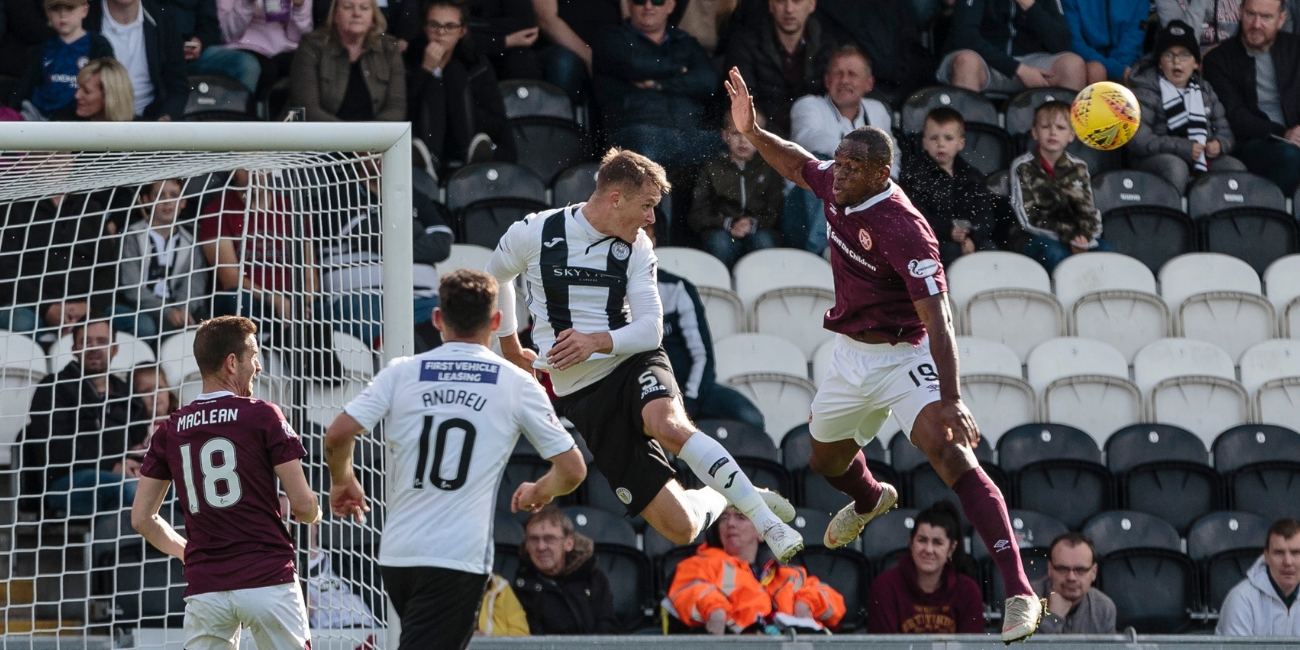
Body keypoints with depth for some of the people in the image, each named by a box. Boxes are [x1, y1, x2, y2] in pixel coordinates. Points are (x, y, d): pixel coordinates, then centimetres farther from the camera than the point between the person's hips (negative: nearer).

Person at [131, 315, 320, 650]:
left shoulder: (170, 431, 9)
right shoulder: (263, 416, -3)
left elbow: (142, 518, 11)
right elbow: (302, 504, -4)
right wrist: (315, 514, 19)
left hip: (204, 586, 3)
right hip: (268, 581, -3)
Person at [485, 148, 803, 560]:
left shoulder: (637, 248, 2)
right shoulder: (534, 234, -3)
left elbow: (651, 328, -3)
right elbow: (494, 278, 17)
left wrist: (597, 341, -21)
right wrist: (509, 343, 25)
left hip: (635, 362, 1)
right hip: (582, 393, -1)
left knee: (668, 425, -40)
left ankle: (766, 519, -31)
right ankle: (719, 499, 24)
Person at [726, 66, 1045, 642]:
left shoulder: (903, 228, -29)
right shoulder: (836, 187, -5)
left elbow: (936, 315, -34)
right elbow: (797, 165, 21)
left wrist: (949, 399, -42)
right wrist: (751, 131, 6)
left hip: (904, 357, -8)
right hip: (850, 354, 8)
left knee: (948, 451, -28)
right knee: (826, 460, 25)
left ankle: (1018, 590, -35)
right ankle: (870, 501, 65)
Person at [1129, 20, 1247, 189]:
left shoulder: (1205, 90, 17)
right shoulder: (1145, 90, -1)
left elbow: (1224, 131, 19)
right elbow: (1138, 140, -13)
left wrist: (1219, 145, -7)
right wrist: (1185, 148, -21)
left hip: (1202, 160, 5)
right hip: (1157, 159, -5)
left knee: (1236, 169, -20)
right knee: (1175, 167, -37)